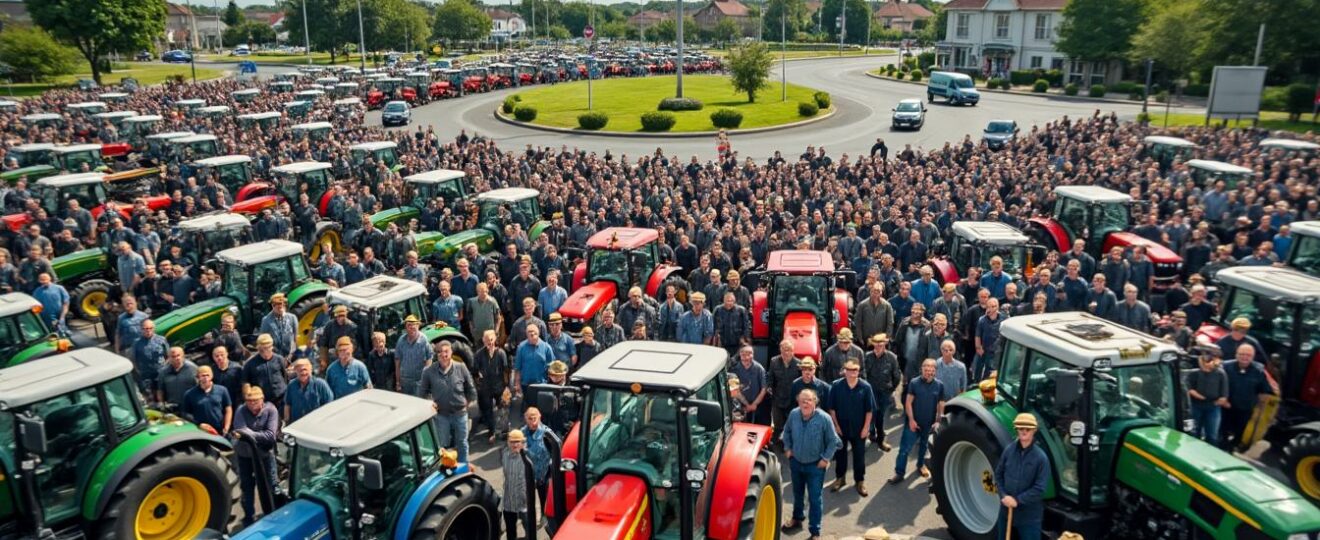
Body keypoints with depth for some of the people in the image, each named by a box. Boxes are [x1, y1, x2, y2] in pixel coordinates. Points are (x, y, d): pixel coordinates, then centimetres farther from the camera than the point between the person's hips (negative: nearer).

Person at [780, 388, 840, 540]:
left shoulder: (824, 418, -23)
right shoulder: (793, 414, -13)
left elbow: (833, 441, -11)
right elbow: (787, 431, 8)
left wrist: (825, 458, -12)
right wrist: (787, 448, 3)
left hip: (815, 465, -4)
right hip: (795, 462, 4)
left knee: (815, 498, 4)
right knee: (797, 493, 24)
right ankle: (797, 518, 49)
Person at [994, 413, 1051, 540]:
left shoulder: (1040, 457, -13)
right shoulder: (1008, 451, -1)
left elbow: (1040, 488, -15)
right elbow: (998, 475, 7)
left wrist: (1018, 500, -19)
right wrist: (1003, 495, -8)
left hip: (1029, 514, -4)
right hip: (1006, 510, 4)